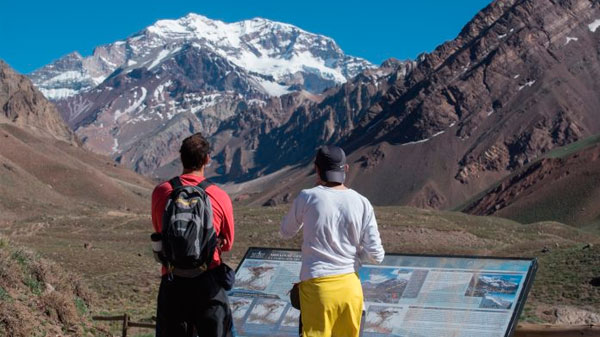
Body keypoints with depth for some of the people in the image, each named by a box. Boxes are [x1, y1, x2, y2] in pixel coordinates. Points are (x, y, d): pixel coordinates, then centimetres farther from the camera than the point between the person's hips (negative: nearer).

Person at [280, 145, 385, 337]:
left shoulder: (308, 197, -8)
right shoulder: (361, 203, -2)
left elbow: (286, 232, 11)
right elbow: (376, 256, -2)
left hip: (317, 286, -3)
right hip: (351, 286, 3)